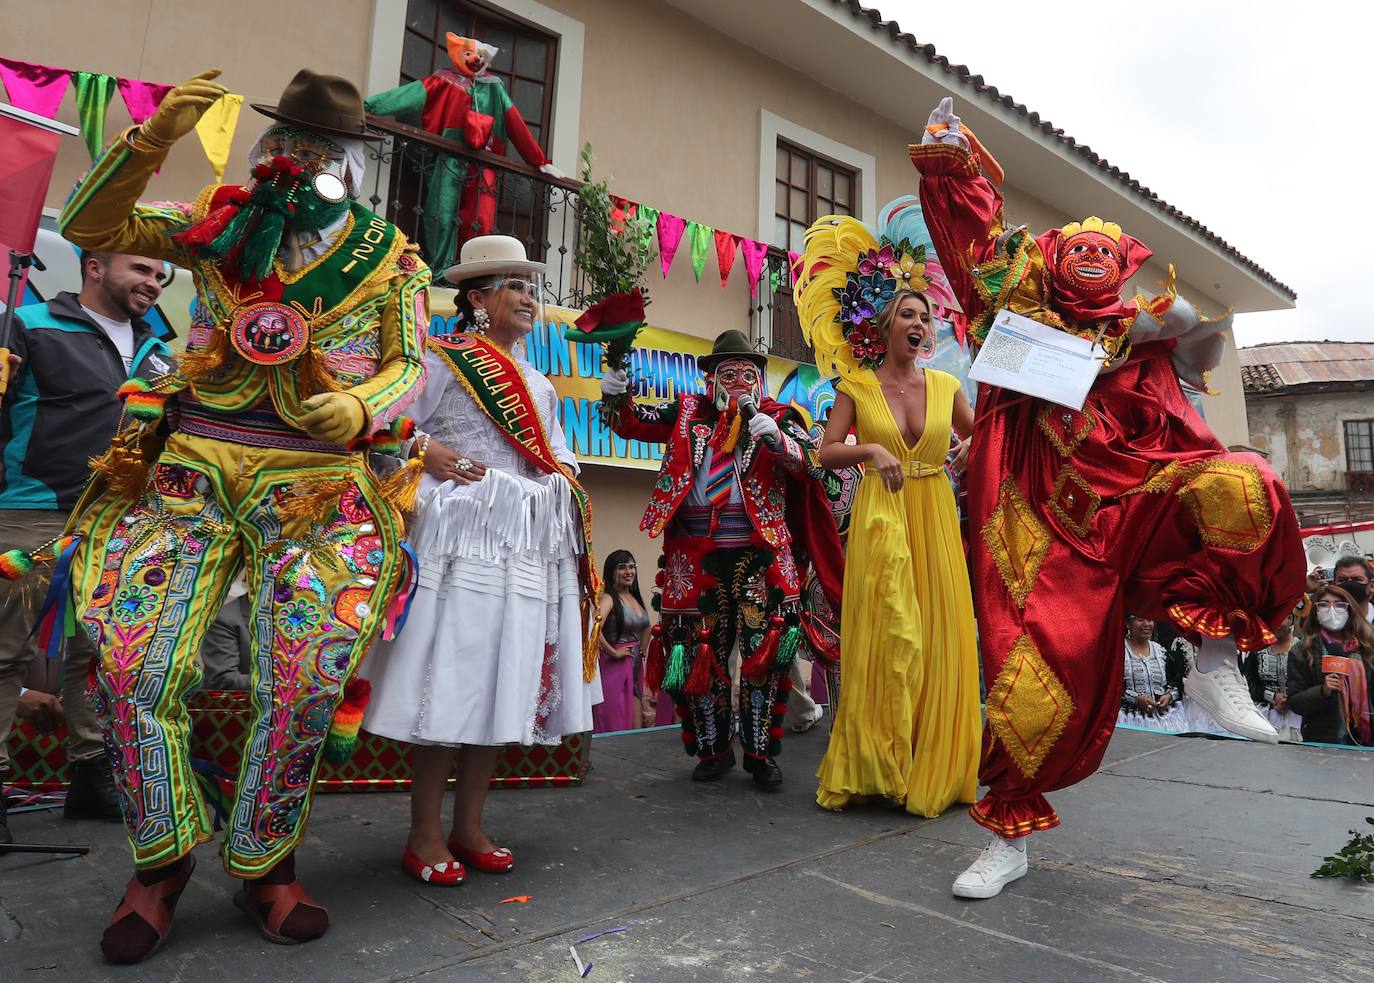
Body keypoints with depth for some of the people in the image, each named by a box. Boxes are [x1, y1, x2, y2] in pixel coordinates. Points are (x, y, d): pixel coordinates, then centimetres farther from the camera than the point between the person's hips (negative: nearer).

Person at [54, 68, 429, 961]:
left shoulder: (389, 255, 8)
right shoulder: (221, 221, 14)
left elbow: (410, 364, 5)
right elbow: (90, 226, 10)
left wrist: (362, 407, -16)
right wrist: (155, 136, -3)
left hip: (318, 485, -2)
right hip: (191, 468, 2)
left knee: (304, 684, -7)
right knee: (134, 666, -5)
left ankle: (266, 867, 16)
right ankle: (162, 860, 18)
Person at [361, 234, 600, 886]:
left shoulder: (539, 383, 23)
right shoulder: (443, 359, 3)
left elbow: (559, 461, 23)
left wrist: (570, 492, 6)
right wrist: (425, 451, -18)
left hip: (532, 548, 7)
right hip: (464, 538, -6)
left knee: (503, 681, 7)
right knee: (450, 679, -5)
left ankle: (468, 827, 18)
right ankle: (425, 836, 8)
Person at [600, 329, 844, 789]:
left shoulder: (778, 416, 6)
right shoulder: (689, 413, 12)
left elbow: (812, 465, -6)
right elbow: (633, 423, 11)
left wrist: (778, 440, -24)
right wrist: (616, 397, -10)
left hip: (758, 556, -1)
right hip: (696, 557, 2)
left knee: (763, 655, 0)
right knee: (700, 655, 8)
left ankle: (761, 754, 15)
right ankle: (713, 750, 24)